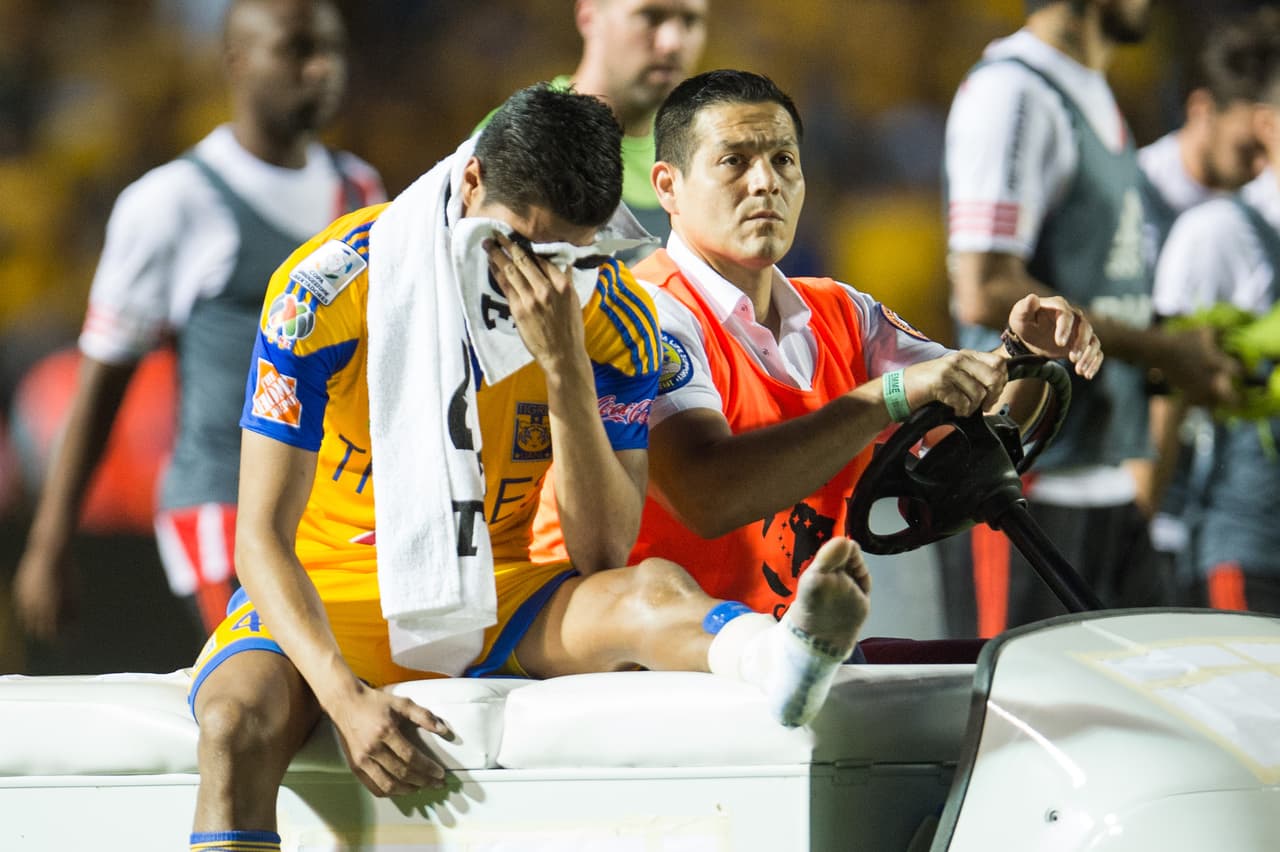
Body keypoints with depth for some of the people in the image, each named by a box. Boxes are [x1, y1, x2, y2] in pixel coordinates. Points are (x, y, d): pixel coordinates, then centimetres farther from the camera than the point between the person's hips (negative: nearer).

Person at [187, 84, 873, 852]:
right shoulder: (331, 289, -16)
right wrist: (345, 696, -31)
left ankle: (784, 658, -66)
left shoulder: (611, 316, -8)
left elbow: (606, 553, -15)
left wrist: (565, 365, -27)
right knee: (239, 715, -36)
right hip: (327, 594, -1)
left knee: (652, 590, -32)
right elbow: (264, 535, -16)